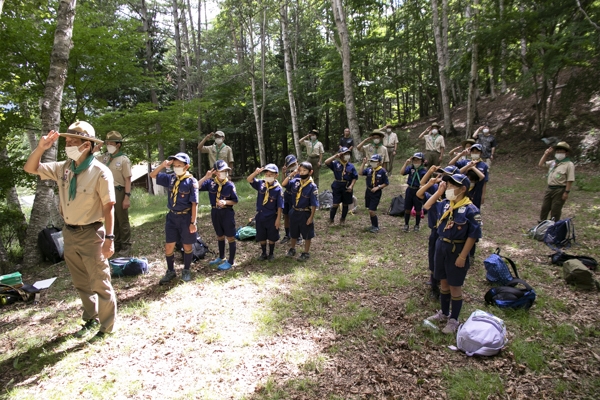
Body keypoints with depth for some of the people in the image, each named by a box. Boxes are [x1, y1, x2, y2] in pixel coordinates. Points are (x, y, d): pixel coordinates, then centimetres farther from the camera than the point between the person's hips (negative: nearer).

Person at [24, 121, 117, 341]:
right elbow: (30, 168, 9)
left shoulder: (100, 172, -16)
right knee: (81, 284, 20)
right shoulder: (64, 168, 2)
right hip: (69, 233, 7)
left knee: (100, 284, 5)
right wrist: (41, 147, -9)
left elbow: (108, 207, -16)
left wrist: (109, 238, -17)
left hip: (91, 234, -7)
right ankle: (91, 319, 39)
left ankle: (107, 327, 21)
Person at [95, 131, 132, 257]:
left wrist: (127, 197, -18)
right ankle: (116, 245, 28)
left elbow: (128, 180, -13)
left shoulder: (124, 159, -9)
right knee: (112, 220, 15)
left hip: (119, 192, -6)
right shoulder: (104, 157, 8)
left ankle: (126, 247, 13)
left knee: (122, 221, 3)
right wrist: (94, 149, 3)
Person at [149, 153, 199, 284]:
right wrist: (163, 165, -5)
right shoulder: (171, 178, 3)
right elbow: (153, 175, 12)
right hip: (172, 216, 5)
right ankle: (170, 271, 26)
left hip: (186, 217, -5)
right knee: (169, 246, 8)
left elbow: (194, 204, -13)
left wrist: (193, 222, -14)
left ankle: (186, 271, 27)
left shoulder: (192, 181, -13)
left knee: (187, 246, 10)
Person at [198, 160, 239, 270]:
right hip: (215, 212, 4)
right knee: (220, 236, 20)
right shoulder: (210, 183, -3)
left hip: (227, 213, -4)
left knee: (230, 237, 3)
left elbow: (235, 201, -5)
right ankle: (221, 257, 38)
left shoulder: (230, 185, -11)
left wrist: (225, 202, -22)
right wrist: (205, 177, -17)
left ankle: (230, 261, 15)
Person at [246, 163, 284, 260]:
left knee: (272, 237, 12)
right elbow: (249, 180, -8)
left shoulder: (278, 188, -15)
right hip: (260, 215, 3)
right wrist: (256, 172, -24)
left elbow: (279, 206, -12)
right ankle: (264, 253, 32)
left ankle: (271, 254, 31)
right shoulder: (261, 183, -4)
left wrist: (278, 218, -12)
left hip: (272, 217, -3)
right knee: (261, 237, 14)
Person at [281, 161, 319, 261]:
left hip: (305, 213, -5)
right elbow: (283, 184, -4)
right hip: (294, 212, 5)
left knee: (307, 235, 10)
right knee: (293, 233, 20)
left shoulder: (312, 186, -17)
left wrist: (311, 217, -14)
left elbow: (314, 204, -14)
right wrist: (292, 174, -12)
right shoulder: (295, 181, -4)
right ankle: (292, 249, 39)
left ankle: (306, 253, 26)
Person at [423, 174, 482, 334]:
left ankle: (454, 320, 24)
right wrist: (438, 192, 2)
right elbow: (427, 206, 14)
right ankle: (444, 313, 36)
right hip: (441, 247, 6)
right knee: (444, 283, 19)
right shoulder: (444, 204, 1)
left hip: (456, 250, -6)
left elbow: (473, 235, -16)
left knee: (455, 286, 8)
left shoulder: (470, 209, -17)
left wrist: (463, 256, -16)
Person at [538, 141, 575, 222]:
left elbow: (570, 180, -14)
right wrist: (546, 154, 6)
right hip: (549, 188, 7)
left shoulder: (569, 164, -10)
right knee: (544, 208, 12)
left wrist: (566, 192, -19)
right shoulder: (553, 162, 11)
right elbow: (541, 164, 17)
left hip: (560, 190, -7)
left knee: (555, 211, 1)